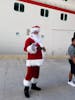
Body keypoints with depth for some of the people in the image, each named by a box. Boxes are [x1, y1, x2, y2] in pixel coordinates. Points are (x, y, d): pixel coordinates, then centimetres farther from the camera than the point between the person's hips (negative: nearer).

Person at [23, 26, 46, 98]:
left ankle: (33, 85, 32)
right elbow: (25, 48, -21)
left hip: (37, 60, 8)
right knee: (29, 74, -9)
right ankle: (26, 89, 0)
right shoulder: (29, 39, -9)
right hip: (31, 60, -8)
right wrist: (31, 47, -37)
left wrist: (42, 48, 9)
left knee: (36, 73, 15)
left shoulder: (38, 40, 15)